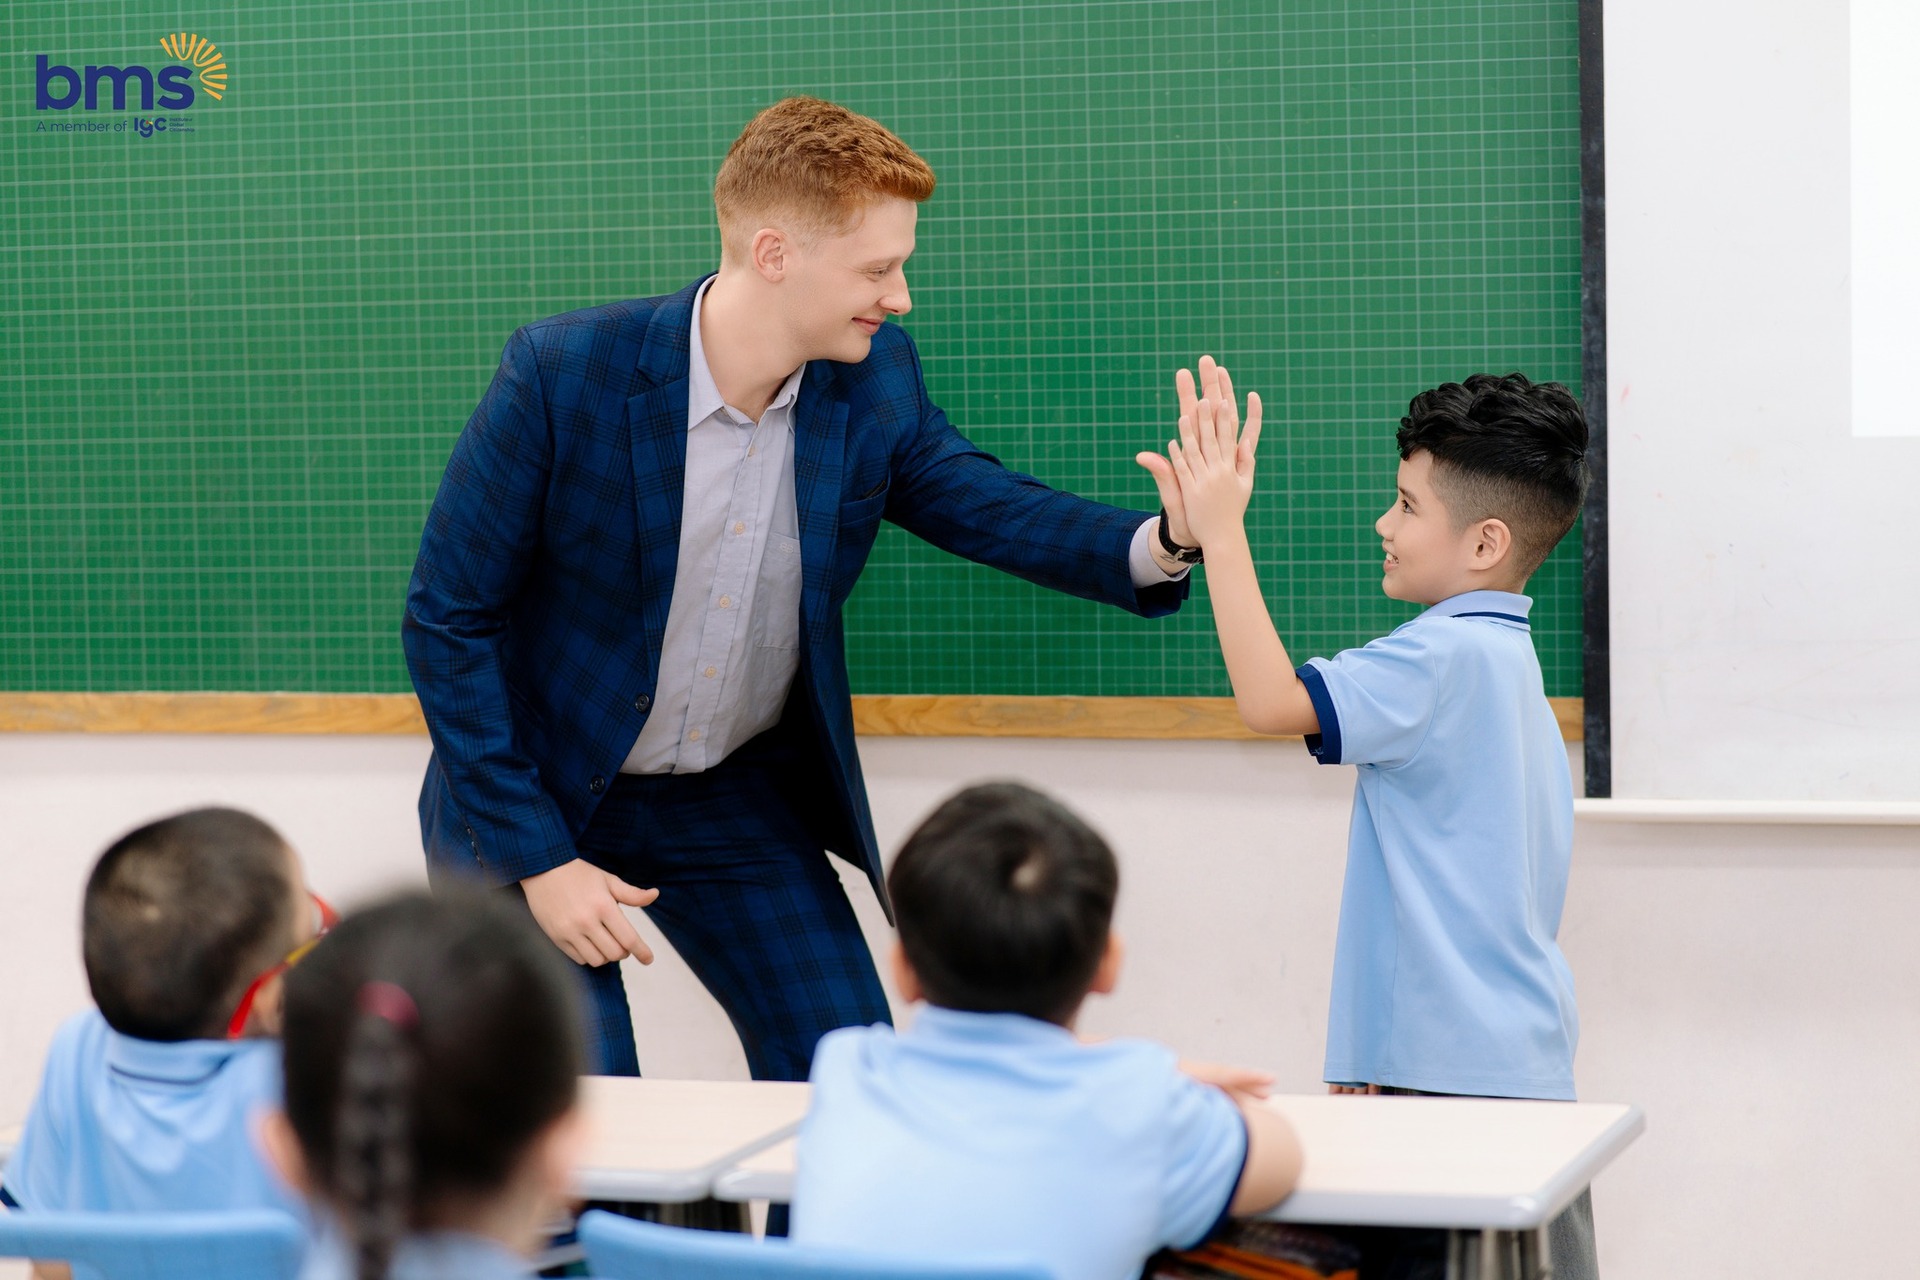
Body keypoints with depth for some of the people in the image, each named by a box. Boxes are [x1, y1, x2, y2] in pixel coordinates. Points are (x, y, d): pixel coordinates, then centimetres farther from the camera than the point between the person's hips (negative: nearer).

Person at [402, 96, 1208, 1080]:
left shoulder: (874, 377, -10)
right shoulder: (561, 373, -23)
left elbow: (971, 500, 4)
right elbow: (447, 618, -16)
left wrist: (1159, 541, -18)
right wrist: (538, 860, -18)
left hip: (739, 798, 4)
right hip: (540, 804, -4)